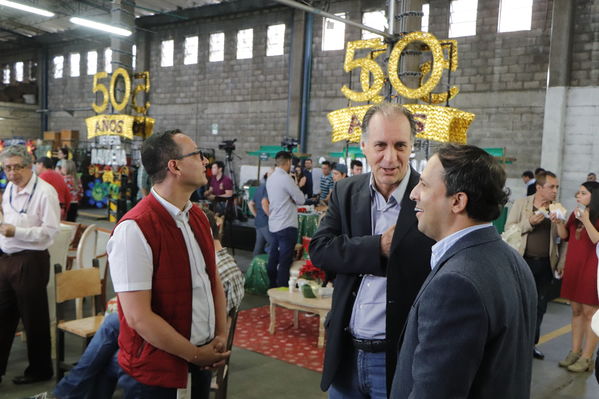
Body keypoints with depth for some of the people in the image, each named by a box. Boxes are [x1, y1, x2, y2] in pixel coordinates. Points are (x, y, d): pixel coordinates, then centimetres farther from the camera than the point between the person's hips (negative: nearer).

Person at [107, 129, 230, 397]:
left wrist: (221, 335, -1)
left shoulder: (198, 217, 5)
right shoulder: (135, 229, -21)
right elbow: (139, 316, -23)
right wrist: (194, 354, -14)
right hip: (156, 375, -7)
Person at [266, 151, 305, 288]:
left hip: (274, 225, 9)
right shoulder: (286, 178, -16)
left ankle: (272, 288, 23)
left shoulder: (270, 178, 11)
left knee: (273, 260, 14)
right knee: (285, 262, -4)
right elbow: (300, 199, -14)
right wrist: (294, 198, 4)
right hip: (286, 225, -9)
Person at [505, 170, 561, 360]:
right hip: (523, 261, -3)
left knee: (540, 305, 11)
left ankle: (531, 343, 25)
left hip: (545, 264, 3)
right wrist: (530, 222, -18)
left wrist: (561, 263, -6)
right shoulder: (520, 204, -2)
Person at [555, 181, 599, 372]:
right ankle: (575, 351, 21)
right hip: (573, 267, 7)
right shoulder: (575, 214, 11)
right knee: (576, 310, 12)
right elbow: (565, 236, 15)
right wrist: (559, 221, -1)